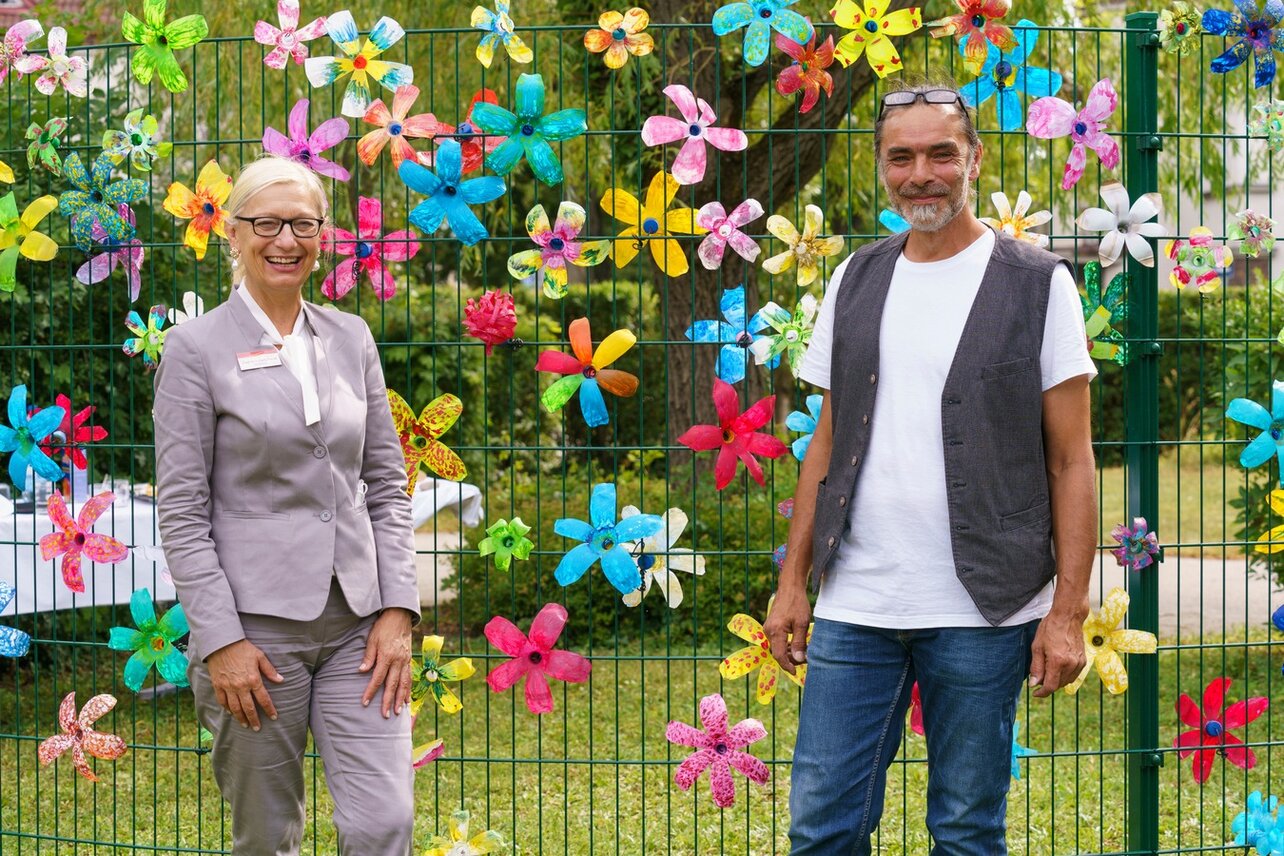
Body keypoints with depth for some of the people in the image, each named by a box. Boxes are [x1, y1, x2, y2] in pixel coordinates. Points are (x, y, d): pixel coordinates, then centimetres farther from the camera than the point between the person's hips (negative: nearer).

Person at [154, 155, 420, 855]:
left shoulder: (350, 339, 10)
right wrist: (221, 640, -13)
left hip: (357, 620, 4)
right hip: (256, 623, -3)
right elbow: (181, 509, -6)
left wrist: (397, 609, 1)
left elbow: (386, 484, 12)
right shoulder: (196, 348, -3)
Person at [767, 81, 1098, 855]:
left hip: (981, 614, -3)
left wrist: (1068, 611, -9)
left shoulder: (1037, 284, -1)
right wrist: (792, 582, 9)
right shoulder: (856, 281, 11)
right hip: (854, 608, 4)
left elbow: (1070, 461, -3)